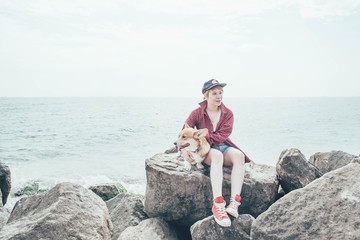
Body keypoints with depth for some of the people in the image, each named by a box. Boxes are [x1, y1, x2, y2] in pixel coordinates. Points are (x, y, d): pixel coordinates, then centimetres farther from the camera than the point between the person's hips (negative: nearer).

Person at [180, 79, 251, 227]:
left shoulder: (228, 114, 8)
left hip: (223, 147, 3)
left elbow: (222, 136, -7)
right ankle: (218, 204, -50)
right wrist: (183, 149, -23)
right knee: (217, 155, -39)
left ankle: (234, 203, -41)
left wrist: (203, 136, -19)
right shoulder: (197, 113, 4)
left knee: (238, 155, -31)